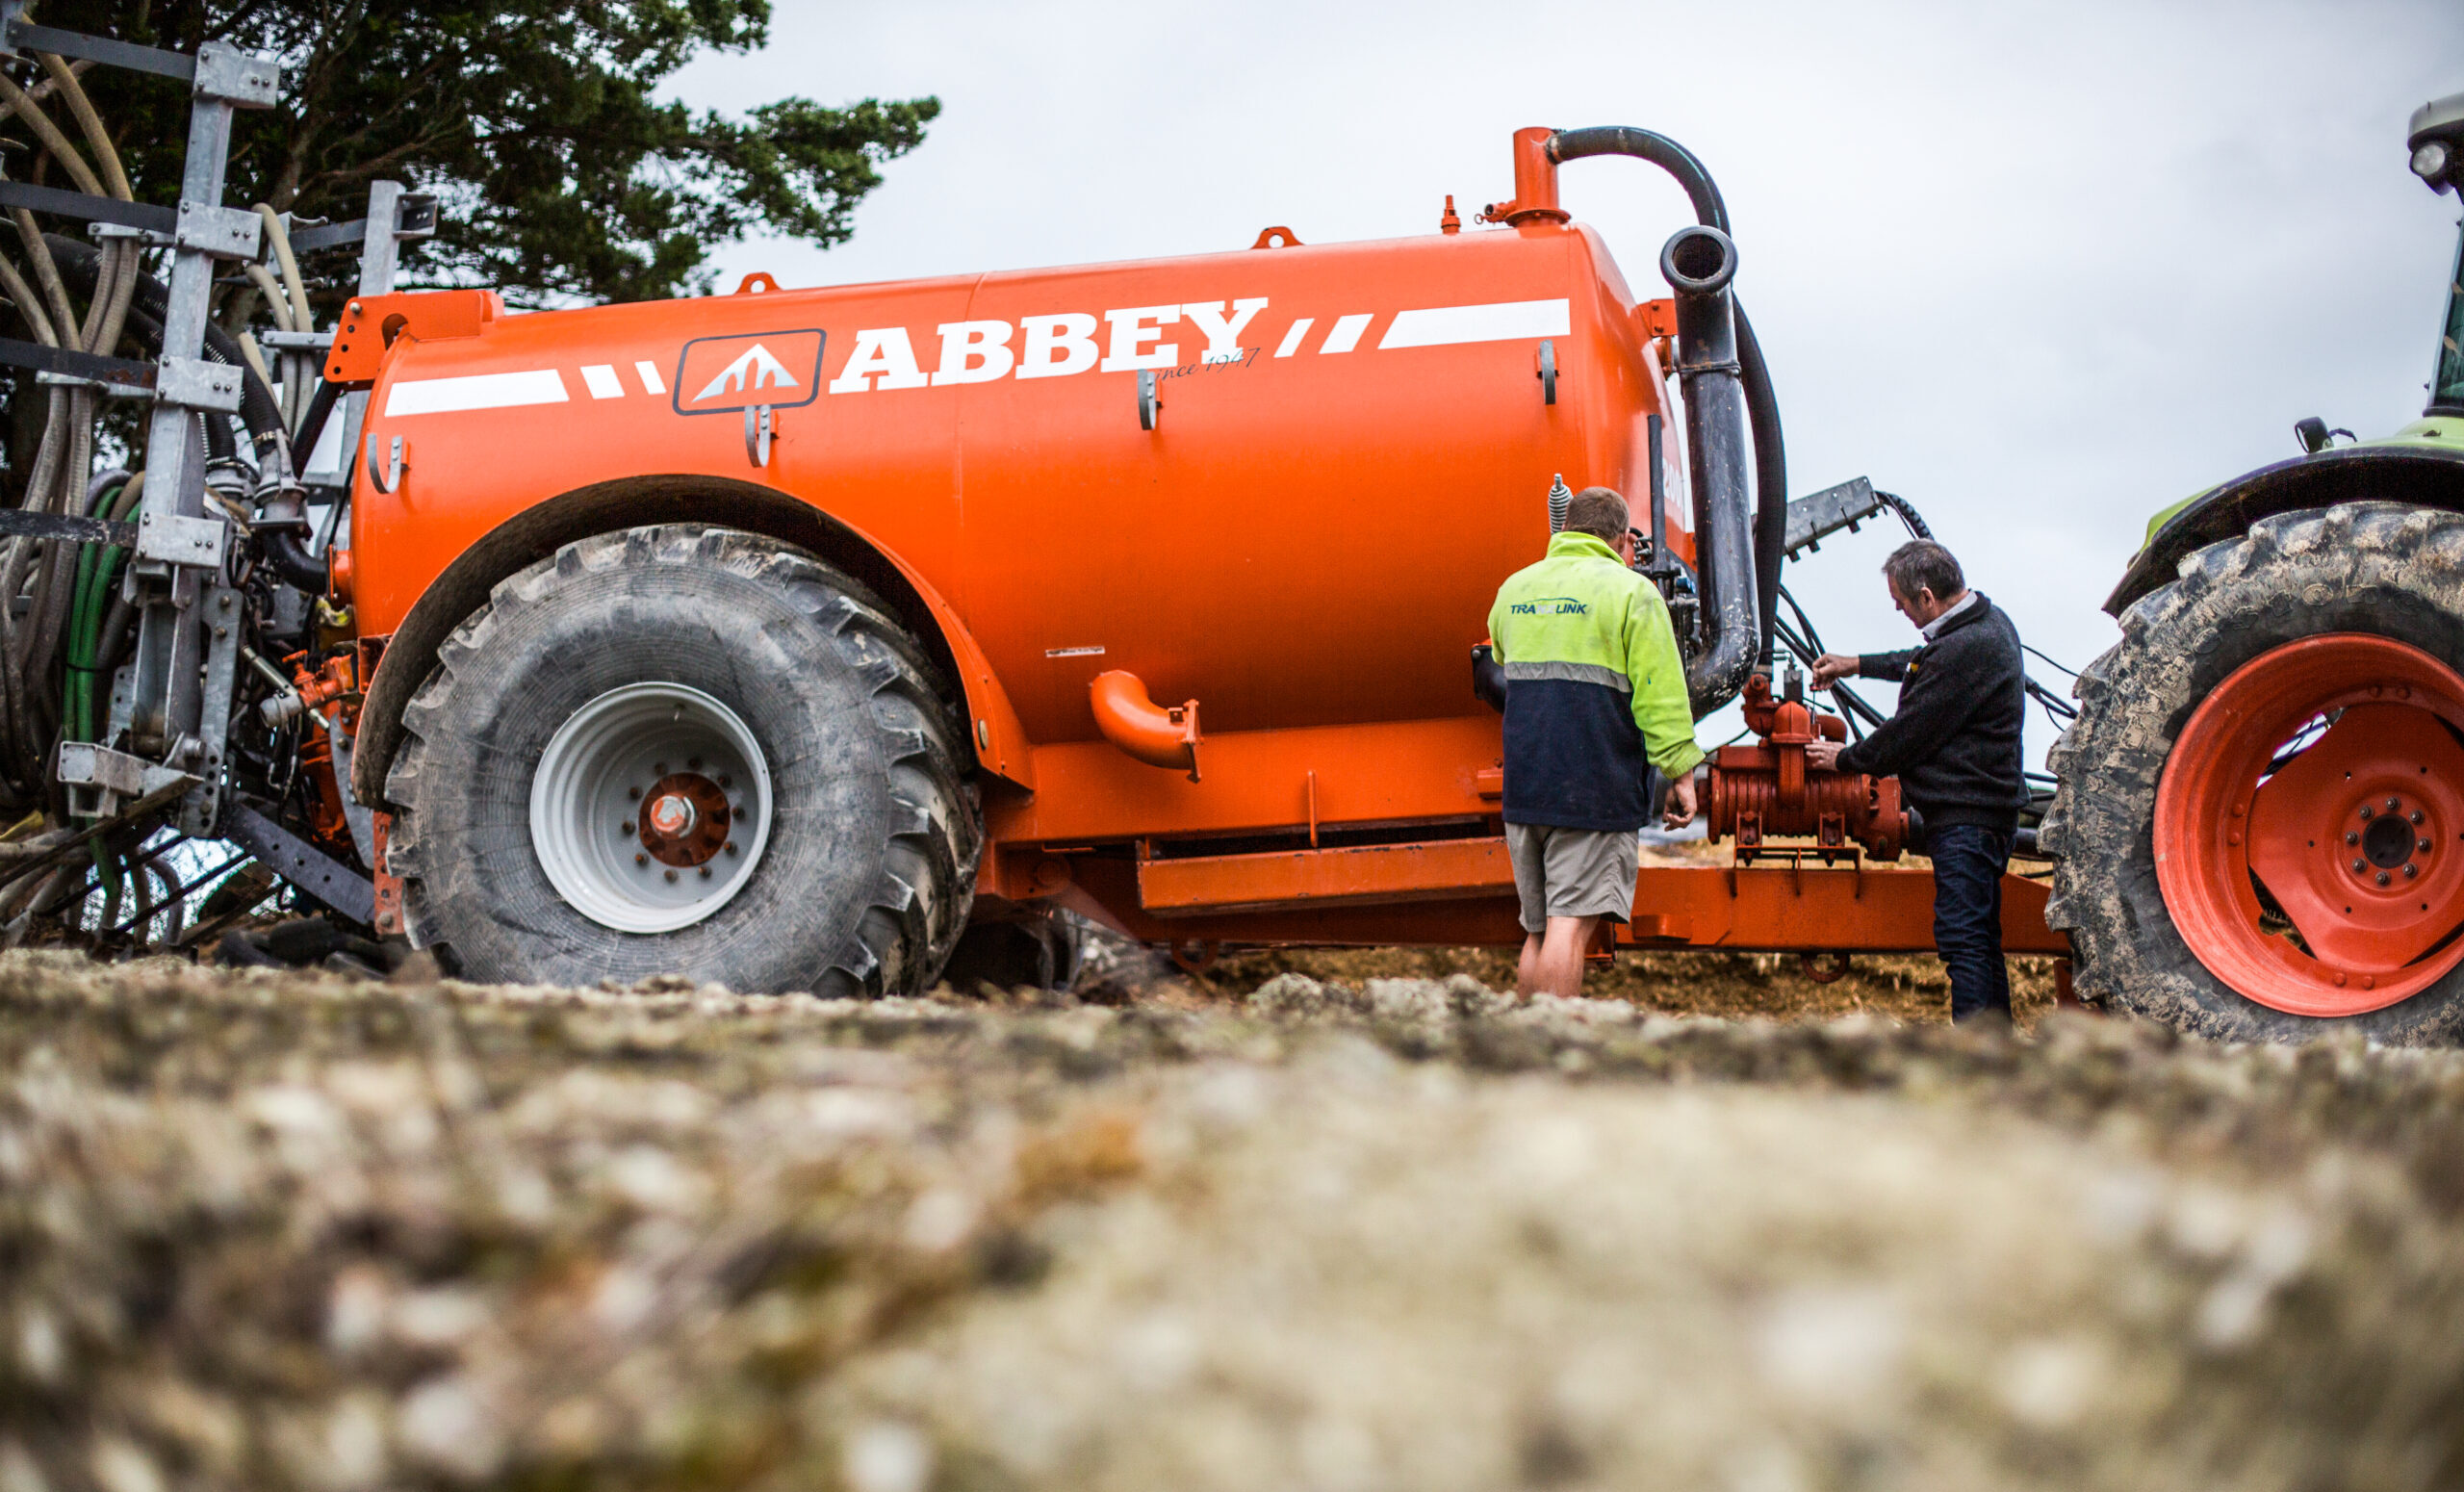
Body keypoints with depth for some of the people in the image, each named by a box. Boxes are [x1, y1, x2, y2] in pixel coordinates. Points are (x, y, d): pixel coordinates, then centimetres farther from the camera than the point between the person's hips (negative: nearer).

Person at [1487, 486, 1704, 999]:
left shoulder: (1515, 588, 16)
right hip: (1595, 789, -6)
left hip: (1523, 784, 6)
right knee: (1571, 925, -10)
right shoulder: (1630, 592, -3)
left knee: (1538, 931, 12)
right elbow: (1661, 693, -8)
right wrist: (1680, 773, -3)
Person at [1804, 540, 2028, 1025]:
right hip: (1986, 807, 11)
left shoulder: (1964, 649, -23)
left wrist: (1846, 758, 0)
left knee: (1962, 939, -9)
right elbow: (1923, 664, 32)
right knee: (1980, 939, 15)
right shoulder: (1988, 622, 10)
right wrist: (1858, 665, 36)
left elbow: (1909, 734, -16)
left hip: (1966, 816, -11)